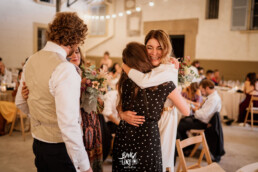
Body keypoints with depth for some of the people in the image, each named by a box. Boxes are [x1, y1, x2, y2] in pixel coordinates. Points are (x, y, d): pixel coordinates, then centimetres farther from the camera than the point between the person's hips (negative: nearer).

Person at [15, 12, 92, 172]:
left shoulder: (31, 61, 3)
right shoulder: (65, 69, -25)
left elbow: (20, 102, 16)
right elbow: (68, 125, -29)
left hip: (38, 142, 8)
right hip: (60, 147, -8)